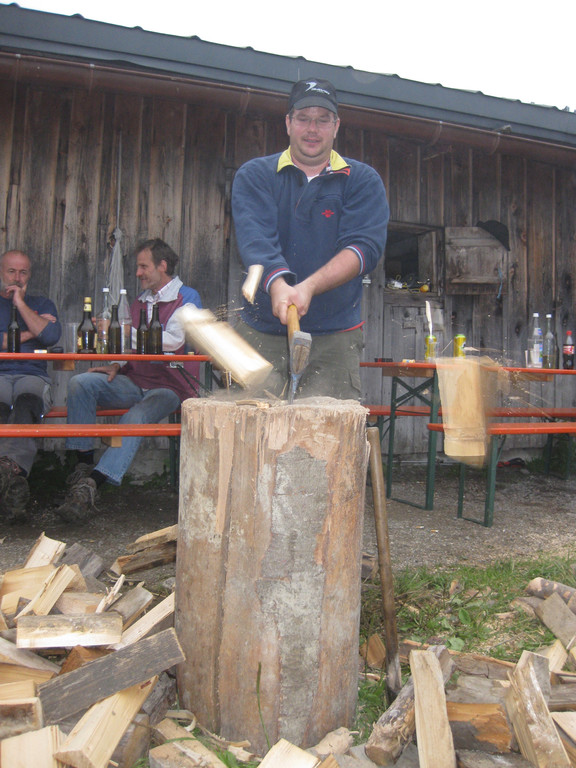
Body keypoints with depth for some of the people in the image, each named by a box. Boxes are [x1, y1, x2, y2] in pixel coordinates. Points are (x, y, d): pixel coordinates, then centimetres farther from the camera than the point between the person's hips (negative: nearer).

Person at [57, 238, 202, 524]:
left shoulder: (187, 297, 1)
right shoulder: (139, 303, 22)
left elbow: (174, 340, -14)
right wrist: (117, 365, 1)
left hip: (169, 386, -6)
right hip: (135, 383, 6)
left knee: (136, 417, -35)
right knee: (80, 383, -17)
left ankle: (90, 485, -43)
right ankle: (84, 465, -19)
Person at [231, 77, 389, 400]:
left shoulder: (363, 180, 9)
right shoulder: (254, 175, 9)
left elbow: (366, 247, -7)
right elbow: (254, 238, -9)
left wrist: (308, 287, -22)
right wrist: (277, 284, -30)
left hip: (335, 338, 0)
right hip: (261, 335, 1)